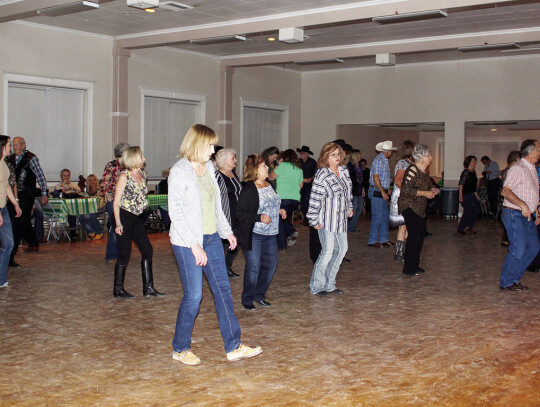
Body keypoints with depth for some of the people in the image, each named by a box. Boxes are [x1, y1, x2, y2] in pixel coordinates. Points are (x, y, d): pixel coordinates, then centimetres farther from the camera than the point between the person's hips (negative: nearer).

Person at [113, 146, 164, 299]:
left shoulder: (143, 174, 8)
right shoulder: (124, 176, -11)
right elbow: (116, 202, -12)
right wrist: (118, 223, -17)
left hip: (137, 218, 7)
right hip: (124, 217, -7)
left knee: (147, 250, 4)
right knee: (125, 252, -2)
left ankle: (148, 288, 11)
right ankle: (118, 289, 11)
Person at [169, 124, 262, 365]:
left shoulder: (208, 167, 9)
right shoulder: (180, 172, -14)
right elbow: (176, 213, -18)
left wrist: (226, 230, 20)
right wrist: (195, 245, -21)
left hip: (212, 238, 8)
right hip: (188, 242, -7)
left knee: (223, 290, 7)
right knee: (193, 296, -2)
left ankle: (234, 347, 15)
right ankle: (180, 349, 17)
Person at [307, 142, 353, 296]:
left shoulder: (344, 171, 8)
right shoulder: (322, 175, -15)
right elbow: (315, 199, -15)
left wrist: (349, 207, 20)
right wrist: (314, 220, -16)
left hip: (340, 219, 8)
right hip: (326, 220, -8)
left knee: (342, 249, 10)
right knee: (328, 251, -8)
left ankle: (329, 284, 22)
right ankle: (316, 286, 7)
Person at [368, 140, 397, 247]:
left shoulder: (385, 161, 16)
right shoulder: (379, 160, -15)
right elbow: (376, 178, -21)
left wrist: (386, 190, 18)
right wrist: (383, 192, -22)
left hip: (382, 192, 10)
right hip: (377, 192, -10)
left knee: (385, 216, 11)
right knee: (377, 217, -6)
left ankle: (383, 239, 18)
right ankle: (372, 241, 1)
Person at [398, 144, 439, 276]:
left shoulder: (424, 171, 14)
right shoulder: (412, 170, -16)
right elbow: (406, 189, -23)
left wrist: (432, 190, 8)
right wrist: (425, 193, -20)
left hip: (420, 208, 10)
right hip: (409, 207, -10)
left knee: (421, 235, 10)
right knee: (414, 236, -11)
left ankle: (415, 265, 20)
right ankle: (408, 268, -3)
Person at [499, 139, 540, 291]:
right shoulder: (518, 168, -14)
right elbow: (506, 191, -23)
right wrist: (523, 205, -32)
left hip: (527, 215, 10)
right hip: (515, 214, -10)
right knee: (518, 249, -10)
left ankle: (514, 278, 18)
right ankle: (506, 282, 4)